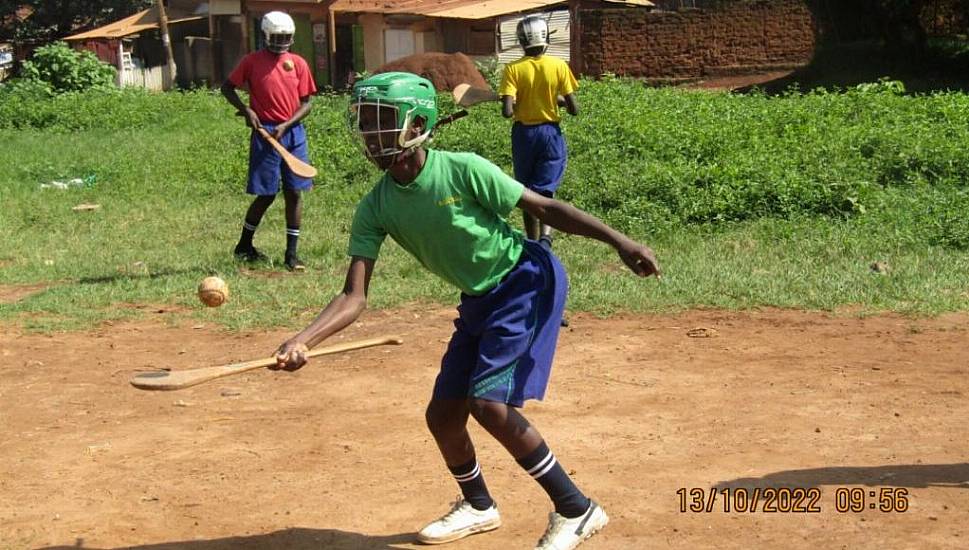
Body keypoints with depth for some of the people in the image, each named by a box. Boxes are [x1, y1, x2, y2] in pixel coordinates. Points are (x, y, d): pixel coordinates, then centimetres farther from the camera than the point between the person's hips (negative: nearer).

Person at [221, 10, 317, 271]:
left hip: (293, 132, 3)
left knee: (294, 193, 1)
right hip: (265, 133, -3)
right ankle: (244, 245, 18)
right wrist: (246, 110, -8)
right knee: (266, 194, -1)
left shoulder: (299, 63, 6)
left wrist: (286, 125, -9)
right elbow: (227, 87, 8)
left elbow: (306, 103, 5)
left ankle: (292, 253, 8)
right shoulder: (252, 61, 0)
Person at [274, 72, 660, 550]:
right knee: (442, 415, 10)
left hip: (528, 281, -7)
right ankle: (478, 507, 38)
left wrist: (618, 241, -23)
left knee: (490, 404, -19)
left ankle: (576, 510, -3)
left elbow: (546, 208, -16)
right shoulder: (375, 208, -7)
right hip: (479, 299, 7)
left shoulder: (462, 170, -22)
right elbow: (354, 297, -12)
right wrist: (301, 341, -28)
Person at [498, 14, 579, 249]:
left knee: (527, 193, 15)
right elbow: (574, 109, -7)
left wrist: (518, 105, 4)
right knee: (545, 191, 0)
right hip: (550, 133, 0)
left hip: (524, 134, 0)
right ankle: (545, 236, -27)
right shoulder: (559, 66, -7)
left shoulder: (513, 69, -9)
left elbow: (507, 111, -18)